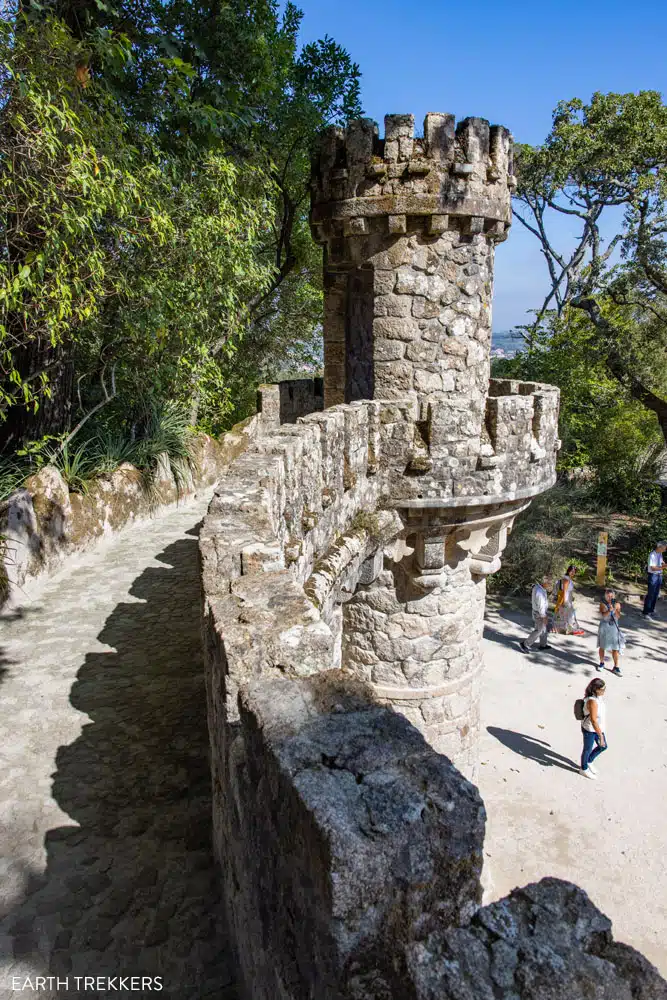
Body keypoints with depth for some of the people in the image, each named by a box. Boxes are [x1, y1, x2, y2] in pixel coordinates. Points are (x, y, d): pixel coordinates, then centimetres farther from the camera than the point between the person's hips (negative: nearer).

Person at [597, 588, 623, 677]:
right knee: (602, 646, 10)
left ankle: (616, 667, 7)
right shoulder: (603, 603, -8)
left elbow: (618, 616, -13)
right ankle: (602, 663, 30)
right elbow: (604, 615, -20)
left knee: (615, 648, -1)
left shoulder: (617, 604, -4)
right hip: (604, 627, -1)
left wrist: (615, 609, -30)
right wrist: (609, 610, -37)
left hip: (614, 627, 1)